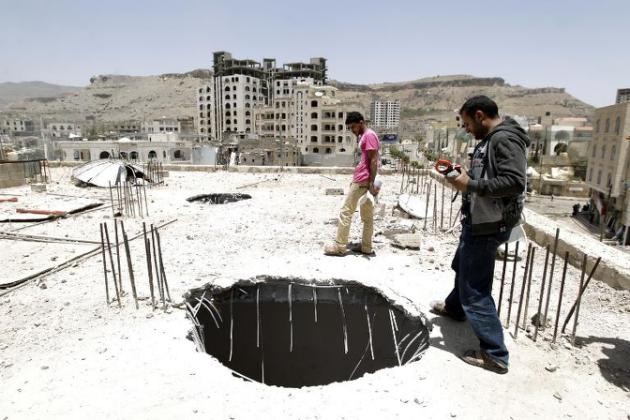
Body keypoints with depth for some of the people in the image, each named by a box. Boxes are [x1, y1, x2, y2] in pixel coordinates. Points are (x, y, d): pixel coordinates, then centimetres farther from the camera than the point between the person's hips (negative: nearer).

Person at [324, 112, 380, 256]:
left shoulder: (369, 135, -11)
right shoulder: (364, 136, 20)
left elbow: (373, 161, -18)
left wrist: (371, 183, -22)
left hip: (363, 180, -11)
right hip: (362, 179, 11)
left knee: (346, 211, -6)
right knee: (367, 215, 10)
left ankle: (340, 246, 0)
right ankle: (366, 247, 15)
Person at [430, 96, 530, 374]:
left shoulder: (505, 139, -18)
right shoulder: (490, 140, 13)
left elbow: (515, 182, -29)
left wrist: (470, 185, -25)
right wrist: (465, 177, 4)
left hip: (487, 226, -11)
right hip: (477, 222, 11)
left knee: (475, 289, -4)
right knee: (462, 268, 29)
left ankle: (495, 354, 9)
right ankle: (454, 308, 54)